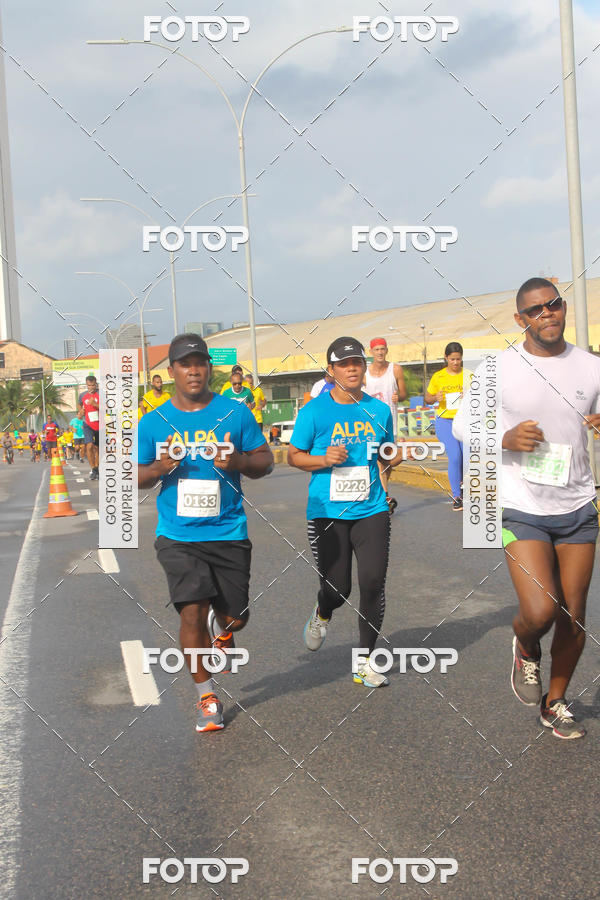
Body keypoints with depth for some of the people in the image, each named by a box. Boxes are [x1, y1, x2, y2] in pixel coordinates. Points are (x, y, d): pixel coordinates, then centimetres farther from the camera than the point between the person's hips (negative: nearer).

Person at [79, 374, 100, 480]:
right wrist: (80, 411, 6)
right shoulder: (82, 395, 5)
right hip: (88, 425, 1)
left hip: (100, 425, -1)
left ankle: (96, 468, 24)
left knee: (97, 448, 9)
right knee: (89, 446, -17)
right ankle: (93, 470, -12)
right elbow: (80, 404, 26)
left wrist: (95, 404, -25)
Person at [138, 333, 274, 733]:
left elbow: (265, 460, 6)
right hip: (178, 536, -1)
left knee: (235, 617, 6)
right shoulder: (154, 422, 2)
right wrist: (159, 467, -14)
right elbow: (136, 478, 9)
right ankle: (207, 696, 5)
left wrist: (237, 462, -16)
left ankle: (222, 627, 46)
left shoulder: (236, 413, 1)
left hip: (229, 533, 1)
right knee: (193, 609, -13)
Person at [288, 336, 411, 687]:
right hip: (328, 511, -2)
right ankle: (322, 616, 39)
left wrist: (399, 455, -4)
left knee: (373, 582, -8)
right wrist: (324, 459, -15)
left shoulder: (379, 410, 7)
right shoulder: (314, 411, -3)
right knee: (337, 588, -1)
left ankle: (365, 661, 10)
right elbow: (294, 456, 3)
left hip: (371, 510, 2)